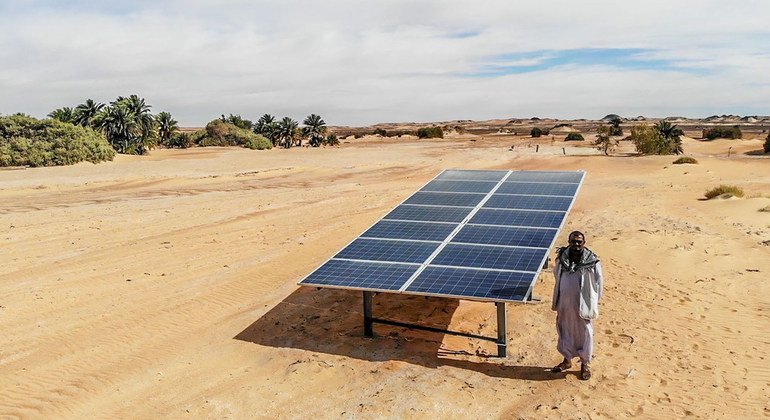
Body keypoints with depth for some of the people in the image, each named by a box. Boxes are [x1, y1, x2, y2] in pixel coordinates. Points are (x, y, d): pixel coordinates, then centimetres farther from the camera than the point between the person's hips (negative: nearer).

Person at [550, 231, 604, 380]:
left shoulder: (592, 262, -14)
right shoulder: (562, 258, -3)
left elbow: (598, 283, -6)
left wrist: (593, 304, -4)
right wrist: (556, 301, 12)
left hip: (582, 306, -4)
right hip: (564, 305, 4)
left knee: (584, 334, 9)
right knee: (565, 332, 17)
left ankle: (585, 364, 28)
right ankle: (567, 360, 36)